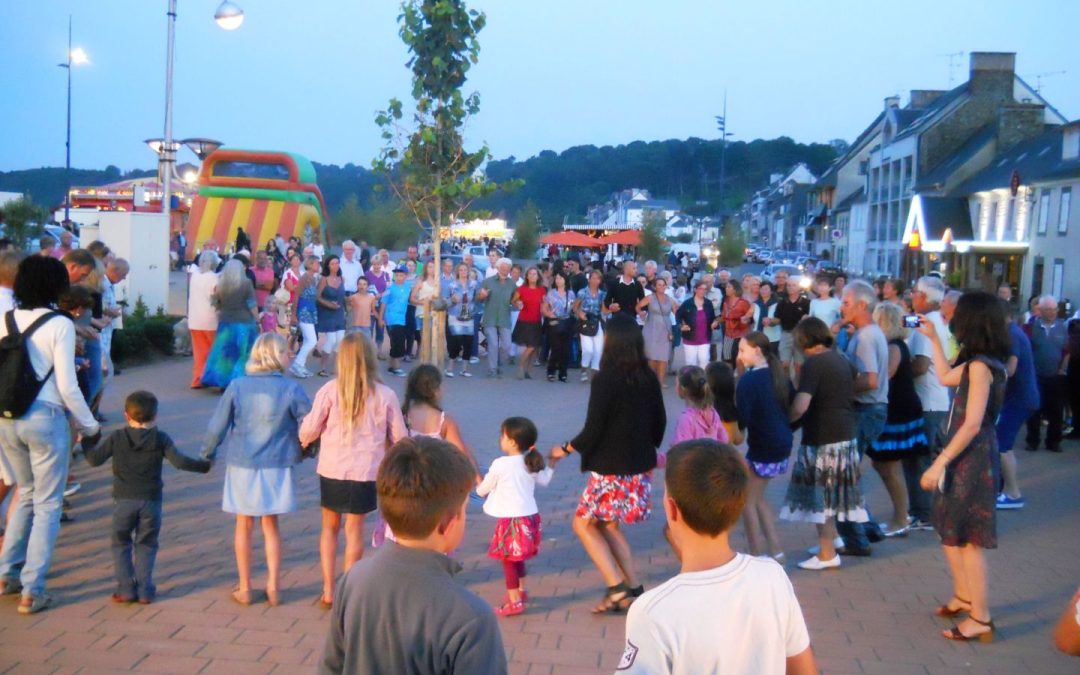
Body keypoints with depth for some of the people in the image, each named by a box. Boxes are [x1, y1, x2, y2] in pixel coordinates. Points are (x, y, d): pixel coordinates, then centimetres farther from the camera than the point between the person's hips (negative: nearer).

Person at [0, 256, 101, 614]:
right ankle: (32, 590, 7)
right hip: (45, 419, -5)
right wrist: (89, 426, -1)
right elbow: (67, 386, -12)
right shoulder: (59, 325, -11)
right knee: (48, 504, 6)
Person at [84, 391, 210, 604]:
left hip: (123, 500, 0)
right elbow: (179, 461, -13)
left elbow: (95, 459, -3)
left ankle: (126, 588, 9)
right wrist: (204, 465, -1)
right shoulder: (160, 439, -4)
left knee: (121, 543, 13)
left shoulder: (117, 438, -2)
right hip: (150, 500, 0)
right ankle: (144, 590, 7)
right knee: (146, 545, 10)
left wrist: (86, 444, 16)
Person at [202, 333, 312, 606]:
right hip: (276, 467, -1)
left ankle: (245, 588, 22)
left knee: (244, 527, 15)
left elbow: (217, 427, -3)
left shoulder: (237, 387, -7)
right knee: (271, 526, 15)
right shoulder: (291, 389, -12)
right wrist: (304, 450, 10)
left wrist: (207, 454, 14)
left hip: (242, 466, 1)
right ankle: (273, 587, 16)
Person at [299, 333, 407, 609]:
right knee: (354, 529, 12)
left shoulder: (330, 391, -11)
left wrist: (305, 440, 17)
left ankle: (328, 591, 20)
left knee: (330, 527, 18)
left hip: (332, 470, 0)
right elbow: (399, 438, 0)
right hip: (366, 471, 0)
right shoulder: (385, 395, -8)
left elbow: (308, 431, -6)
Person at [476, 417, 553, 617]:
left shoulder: (500, 465, -16)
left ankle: (515, 602, 5)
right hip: (530, 516, 7)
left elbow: (483, 489, -3)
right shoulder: (532, 463, 1)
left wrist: (478, 488, 20)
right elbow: (544, 481, 19)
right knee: (518, 557, 25)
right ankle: (521, 591, 38)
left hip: (511, 519, -7)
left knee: (508, 559, 4)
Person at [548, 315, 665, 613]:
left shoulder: (605, 380, -19)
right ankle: (633, 587, 19)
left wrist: (565, 449, 0)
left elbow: (592, 430, -17)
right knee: (607, 524, 22)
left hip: (611, 468, -7)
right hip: (641, 466, 7)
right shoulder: (649, 378, 0)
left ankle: (616, 588, 4)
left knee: (584, 523, 12)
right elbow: (660, 421, 9)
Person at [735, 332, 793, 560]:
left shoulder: (748, 380, -16)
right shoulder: (779, 375, 8)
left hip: (763, 448, -8)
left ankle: (755, 556, 10)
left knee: (748, 501, 6)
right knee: (757, 497, 20)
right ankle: (775, 550, 19)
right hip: (782, 444, 8)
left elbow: (741, 418, -20)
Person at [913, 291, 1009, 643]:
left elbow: (972, 424, -24)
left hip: (972, 459, -10)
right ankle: (963, 597, 36)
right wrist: (933, 338, 28)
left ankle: (980, 619, 6)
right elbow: (945, 377, 26)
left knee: (968, 538, -2)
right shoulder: (980, 362, 8)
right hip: (968, 456, 10)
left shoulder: (980, 365, -20)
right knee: (950, 529, 21)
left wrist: (939, 464, -21)